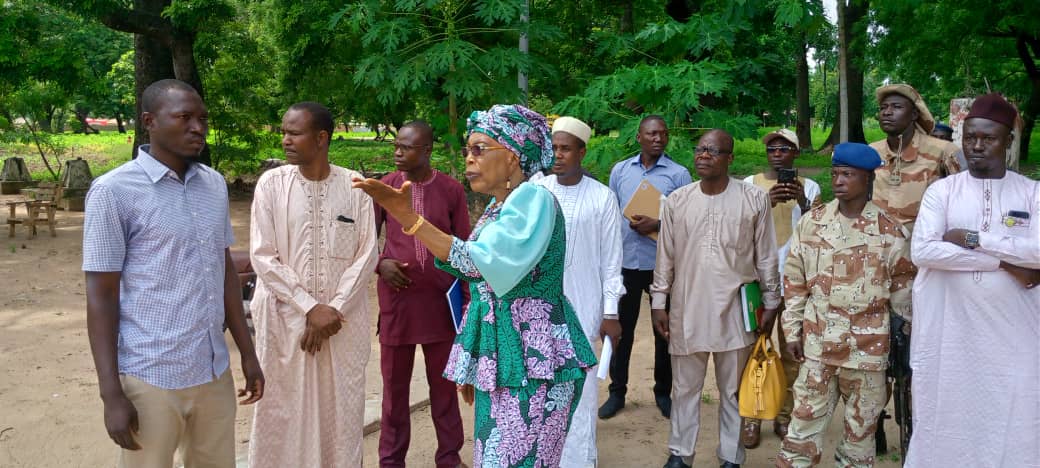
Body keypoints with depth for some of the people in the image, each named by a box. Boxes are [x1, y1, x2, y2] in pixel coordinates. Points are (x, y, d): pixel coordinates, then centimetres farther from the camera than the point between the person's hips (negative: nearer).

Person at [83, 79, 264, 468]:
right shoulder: (114, 191, -10)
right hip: (150, 378, -5)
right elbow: (101, 296, -9)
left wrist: (247, 354, 13)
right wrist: (112, 394, -11)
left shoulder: (215, 185, 7)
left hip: (214, 372, 5)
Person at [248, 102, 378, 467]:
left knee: (341, 410, 9)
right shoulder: (271, 183, -3)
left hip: (344, 320, 1)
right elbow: (263, 257, -6)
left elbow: (366, 254, -2)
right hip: (286, 317, 0)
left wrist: (333, 308, -11)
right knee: (282, 411, 6)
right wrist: (310, 308, -12)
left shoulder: (354, 185, -1)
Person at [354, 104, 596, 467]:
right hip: (497, 357, 9)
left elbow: (479, 264, -26)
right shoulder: (497, 207, 13)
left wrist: (406, 215, -27)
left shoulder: (533, 199, -14)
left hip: (531, 358, -9)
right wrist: (473, 367, 19)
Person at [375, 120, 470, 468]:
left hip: (440, 298, 0)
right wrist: (380, 264, -11)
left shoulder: (452, 190, -1)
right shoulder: (384, 187, 0)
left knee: (443, 381, 11)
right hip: (396, 296, 0)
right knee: (394, 382, 9)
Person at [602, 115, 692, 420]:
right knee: (622, 328, 8)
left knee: (665, 330, 10)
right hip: (625, 261, 2)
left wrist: (657, 225, -19)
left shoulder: (678, 174, -2)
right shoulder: (620, 170, 6)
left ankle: (663, 392, 25)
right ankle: (617, 391, 21)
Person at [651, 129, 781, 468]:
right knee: (685, 388, 12)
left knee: (733, 390, 12)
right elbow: (665, 257, 5)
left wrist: (771, 303, 2)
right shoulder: (677, 200, 1)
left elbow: (766, 257, 2)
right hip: (687, 310, 2)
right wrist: (658, 302, 5)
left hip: (735, 311, -1)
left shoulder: (755, 199, -4)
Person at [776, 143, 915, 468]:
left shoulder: (889, 230, -4)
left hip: (867, 346, -1)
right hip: (818, 343, 1)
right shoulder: (811, 222, 1)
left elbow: (903, 287, 3)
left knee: (862, 427, 12)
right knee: (805, 422, 6)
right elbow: (794, 281, 5)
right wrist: (792, 330, 4)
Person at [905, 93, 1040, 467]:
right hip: (951, 329, 0)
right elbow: (922, 251, -14)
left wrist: (973, 238, -15)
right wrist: (1005, 261, -13)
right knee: (948, 417, 8)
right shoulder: (942, 190, 1)